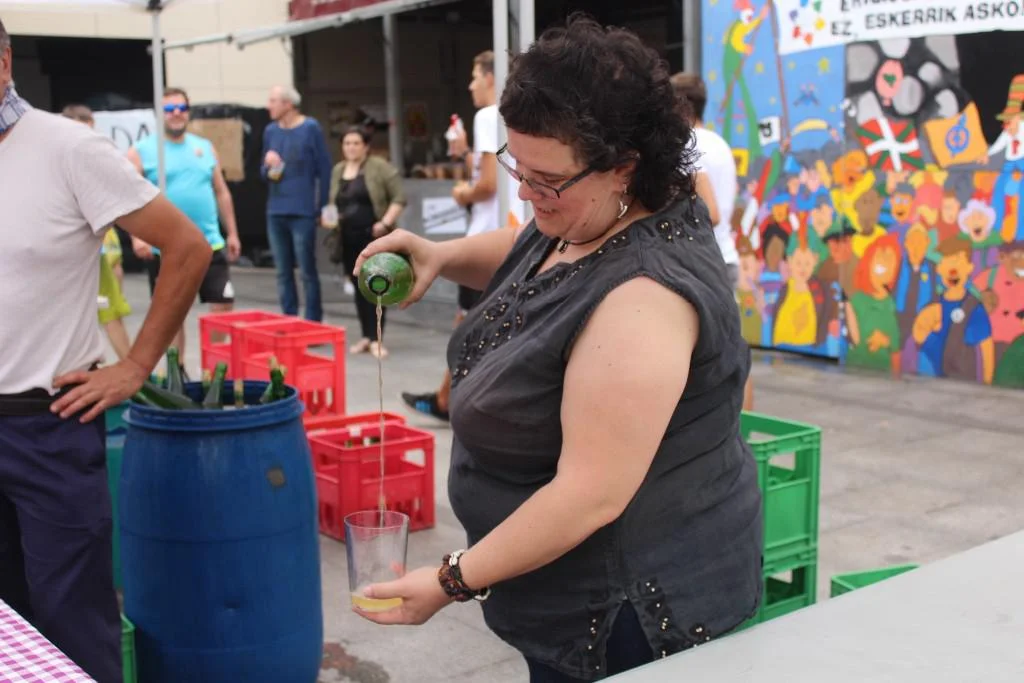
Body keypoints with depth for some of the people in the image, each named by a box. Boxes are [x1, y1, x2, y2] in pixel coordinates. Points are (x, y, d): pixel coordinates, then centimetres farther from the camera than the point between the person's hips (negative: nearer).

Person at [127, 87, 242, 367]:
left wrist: (232, 233, 13)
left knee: (224, 306, 1)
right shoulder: (141, 151, 0)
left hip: (209, 244, 3)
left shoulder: (205, 147, 12)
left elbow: (221, 193, 16)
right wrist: (136, 237, -19)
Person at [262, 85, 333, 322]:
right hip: (275, 213, 5)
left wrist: (322, 208, -4)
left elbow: (324, 169, -3)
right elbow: (264, 172, 18)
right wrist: (269, 168, -6)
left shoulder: (310, 128, -4)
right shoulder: (270, 131, 10)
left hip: (303, 212, -5)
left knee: (307, 272, -1)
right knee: (283, 273, 9)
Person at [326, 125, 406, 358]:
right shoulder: (337, 171, 15)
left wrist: (386, 222, -16)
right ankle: (366, 336, 16)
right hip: (348, 239, 5)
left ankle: (376, 339, -5)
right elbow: (331, 203, 23)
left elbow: (399, 198, -7)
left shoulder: (380, 167, -3)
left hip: (373, 237, -5)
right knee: (358, 287, 8)